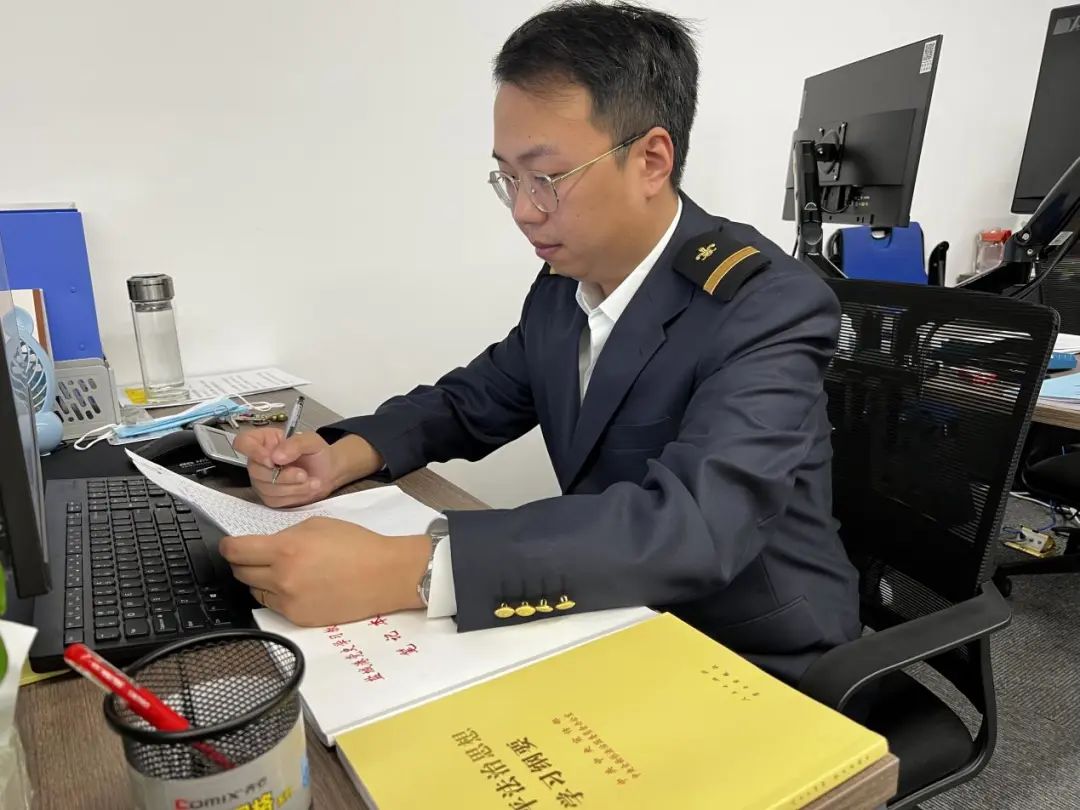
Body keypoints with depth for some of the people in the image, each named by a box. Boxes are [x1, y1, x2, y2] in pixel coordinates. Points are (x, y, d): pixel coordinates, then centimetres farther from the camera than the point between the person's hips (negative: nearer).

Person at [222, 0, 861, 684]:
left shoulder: (770, 307, -23)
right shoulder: (563, 283, -2)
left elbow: (694, 524, -36)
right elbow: (472, 403, 9)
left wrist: (403, 572, -42)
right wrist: (342, 455, -10)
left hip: (756, 668, -5)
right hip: (619, 628, 6)